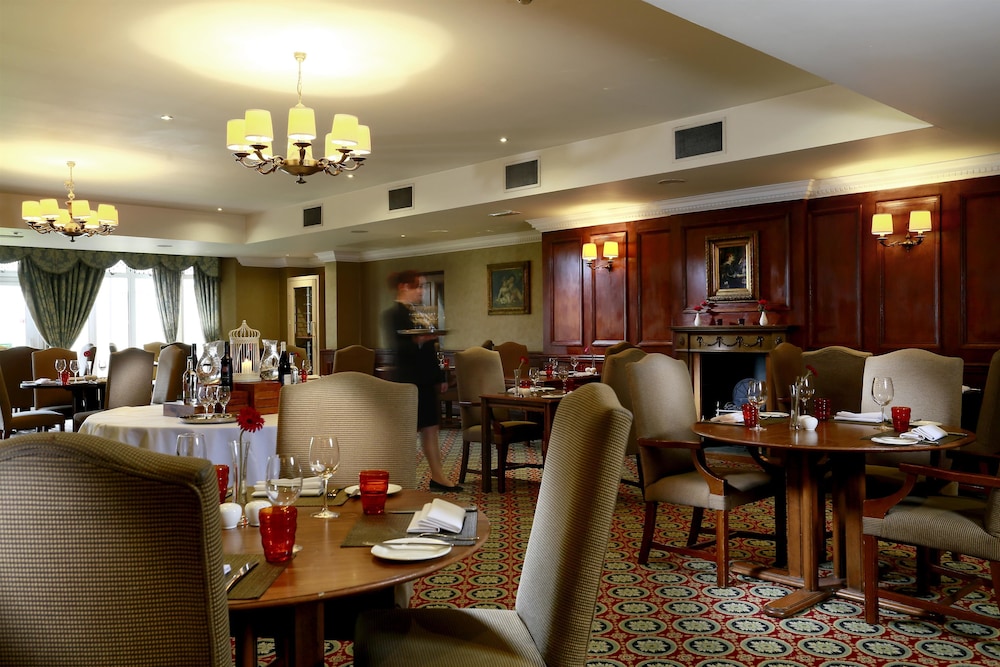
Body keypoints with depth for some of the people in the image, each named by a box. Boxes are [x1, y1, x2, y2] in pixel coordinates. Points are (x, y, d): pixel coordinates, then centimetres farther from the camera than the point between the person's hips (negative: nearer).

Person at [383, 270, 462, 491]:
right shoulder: (391, 315, -6)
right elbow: (394, 345, -18)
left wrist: (440, 377, 15)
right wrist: (417, 341, -34)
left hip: (425, 379, 7)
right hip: (406, 380, -7)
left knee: (431, 427, 8)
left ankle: (438, 476, 14)